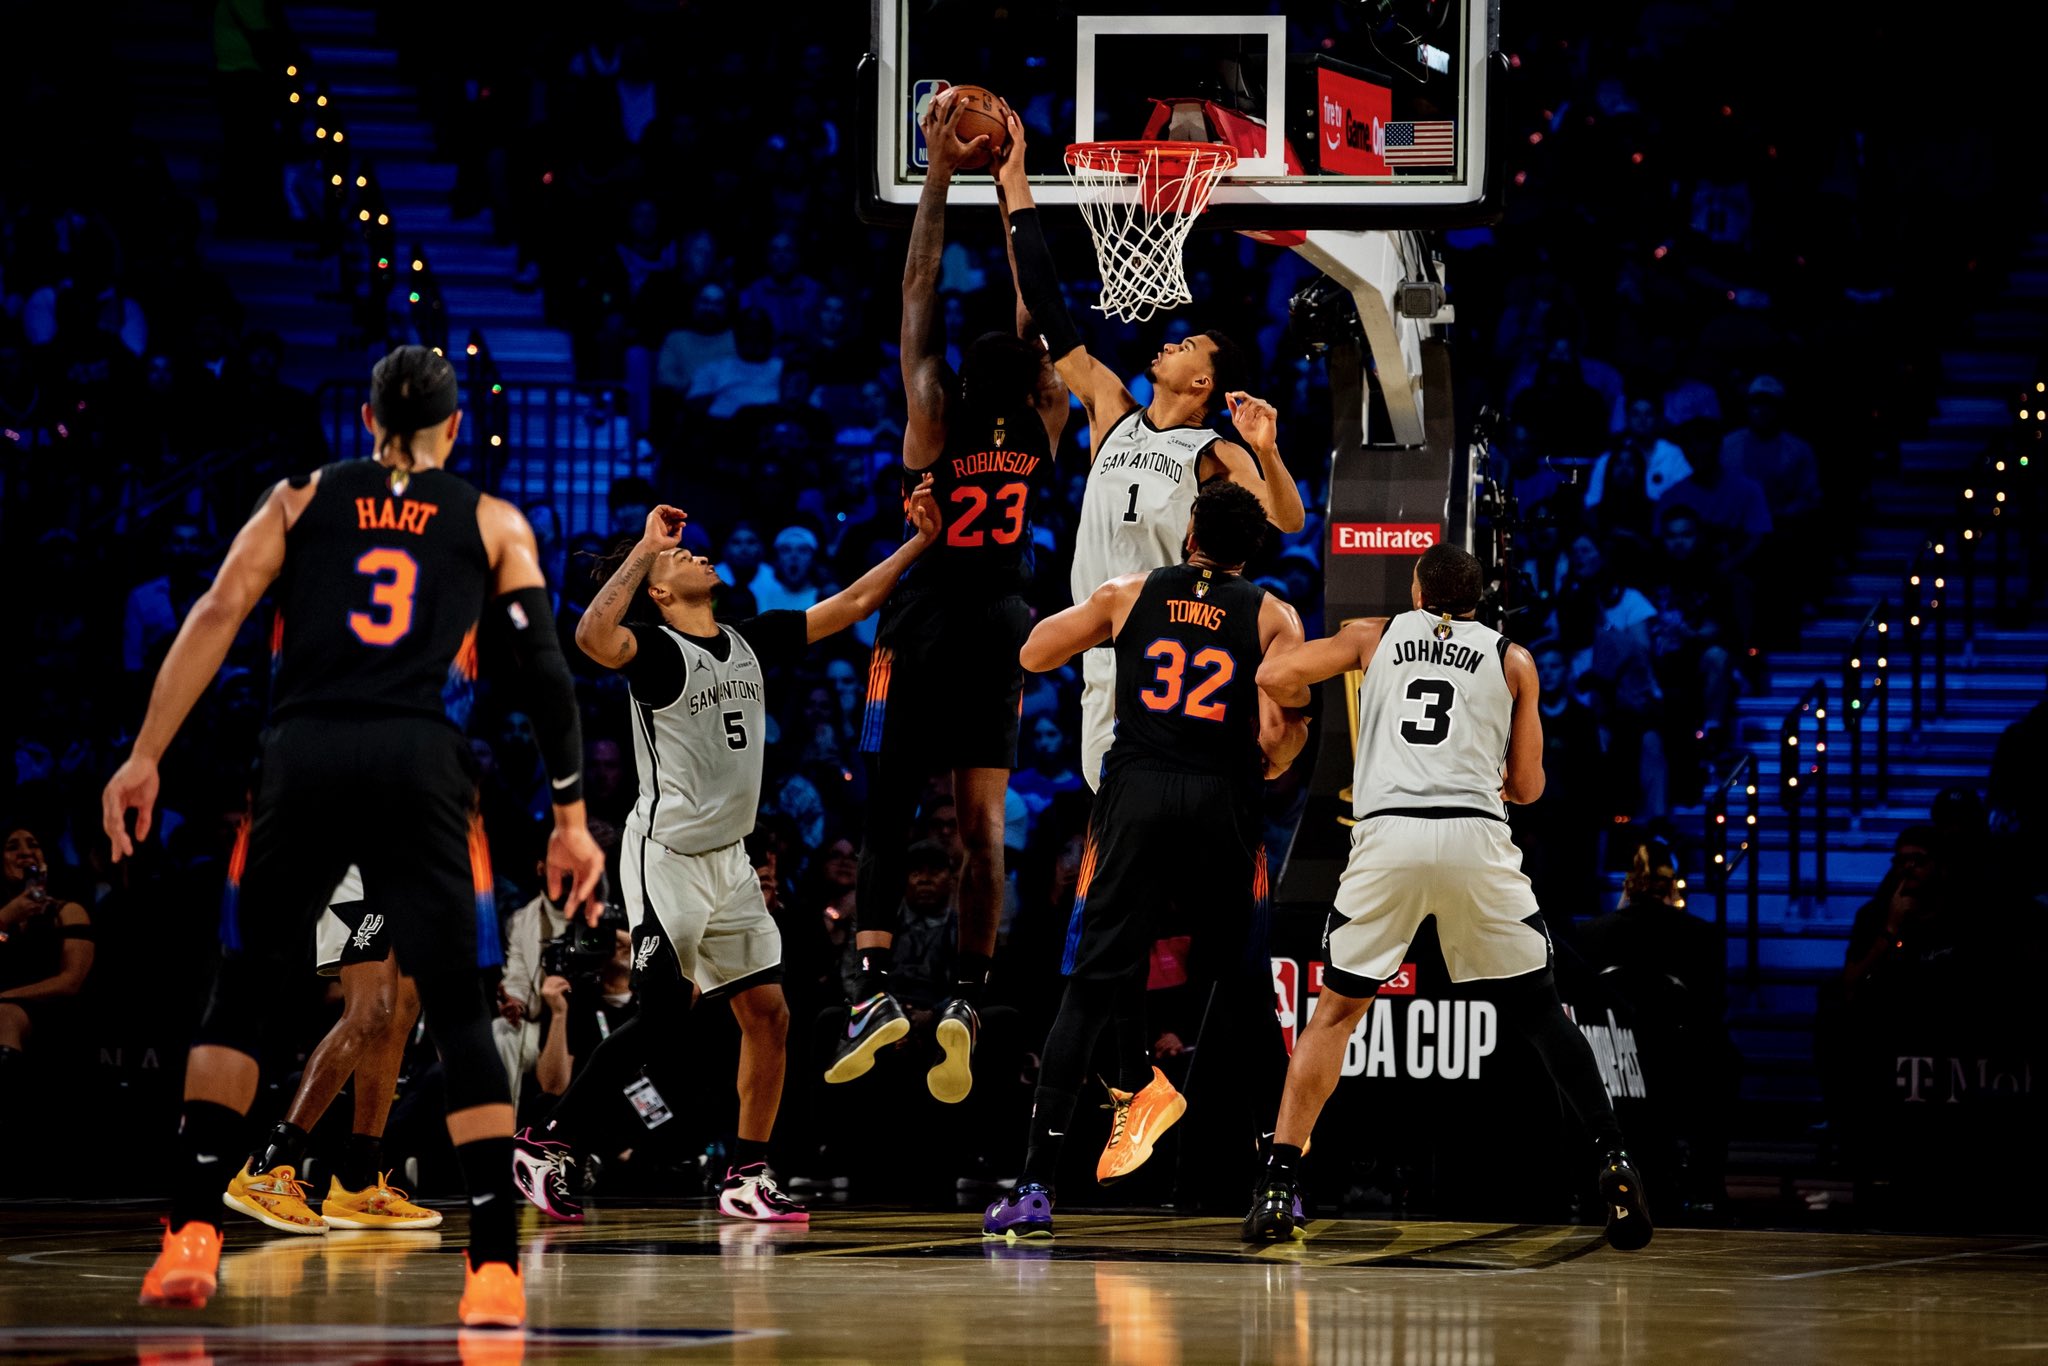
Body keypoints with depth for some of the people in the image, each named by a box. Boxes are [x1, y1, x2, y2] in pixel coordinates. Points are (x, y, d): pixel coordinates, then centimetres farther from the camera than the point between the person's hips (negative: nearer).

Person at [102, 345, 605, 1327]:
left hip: (304, 757, 1)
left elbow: (218, 615, 5)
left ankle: (191, 1234, 5)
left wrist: (146, 756, 3)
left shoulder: (301, 500, 17)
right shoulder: (494, 525, 15)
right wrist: (570, 816, 10)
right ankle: (495, 1264, -7)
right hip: (421, 763, -1)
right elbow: (542, 666, 7)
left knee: (243, 994, 13)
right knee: (459, 1014, 1)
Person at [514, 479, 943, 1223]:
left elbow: (849, 605, 16)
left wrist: (919, 542, 10)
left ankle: (747, 1177, 9)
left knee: (768, 1014, 3)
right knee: (662, 1020, -12)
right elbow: (592, 638, -35)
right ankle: (547, 1144, -2)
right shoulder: (656, 650, -12)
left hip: (729, 860, 8)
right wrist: (644, 548, -30)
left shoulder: (751, 642, 10)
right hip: (666, 859, -8)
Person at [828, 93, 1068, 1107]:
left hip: (923, 626, -3)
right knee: (984, 821, 2)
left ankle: (873, 987, -16)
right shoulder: (1043, 425, -9)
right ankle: (966, 999, -8)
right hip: (1001, 625, 3)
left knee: (887, 810, 0)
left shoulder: (937, 423, -16)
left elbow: (919, 291, -10)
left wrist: (941, 176, -5)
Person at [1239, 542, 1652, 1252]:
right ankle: (1614, 1161, 0)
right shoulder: (1512, 659, 19)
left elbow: (1274, 675, 10)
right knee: (1541, 1011, 13)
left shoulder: (1375, 635, 19)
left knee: (1335, 1010, 13)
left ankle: (1279, 1183, 3)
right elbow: (1528, 786, 18)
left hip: (1386, 835, 0)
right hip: (1476, 839, 0)